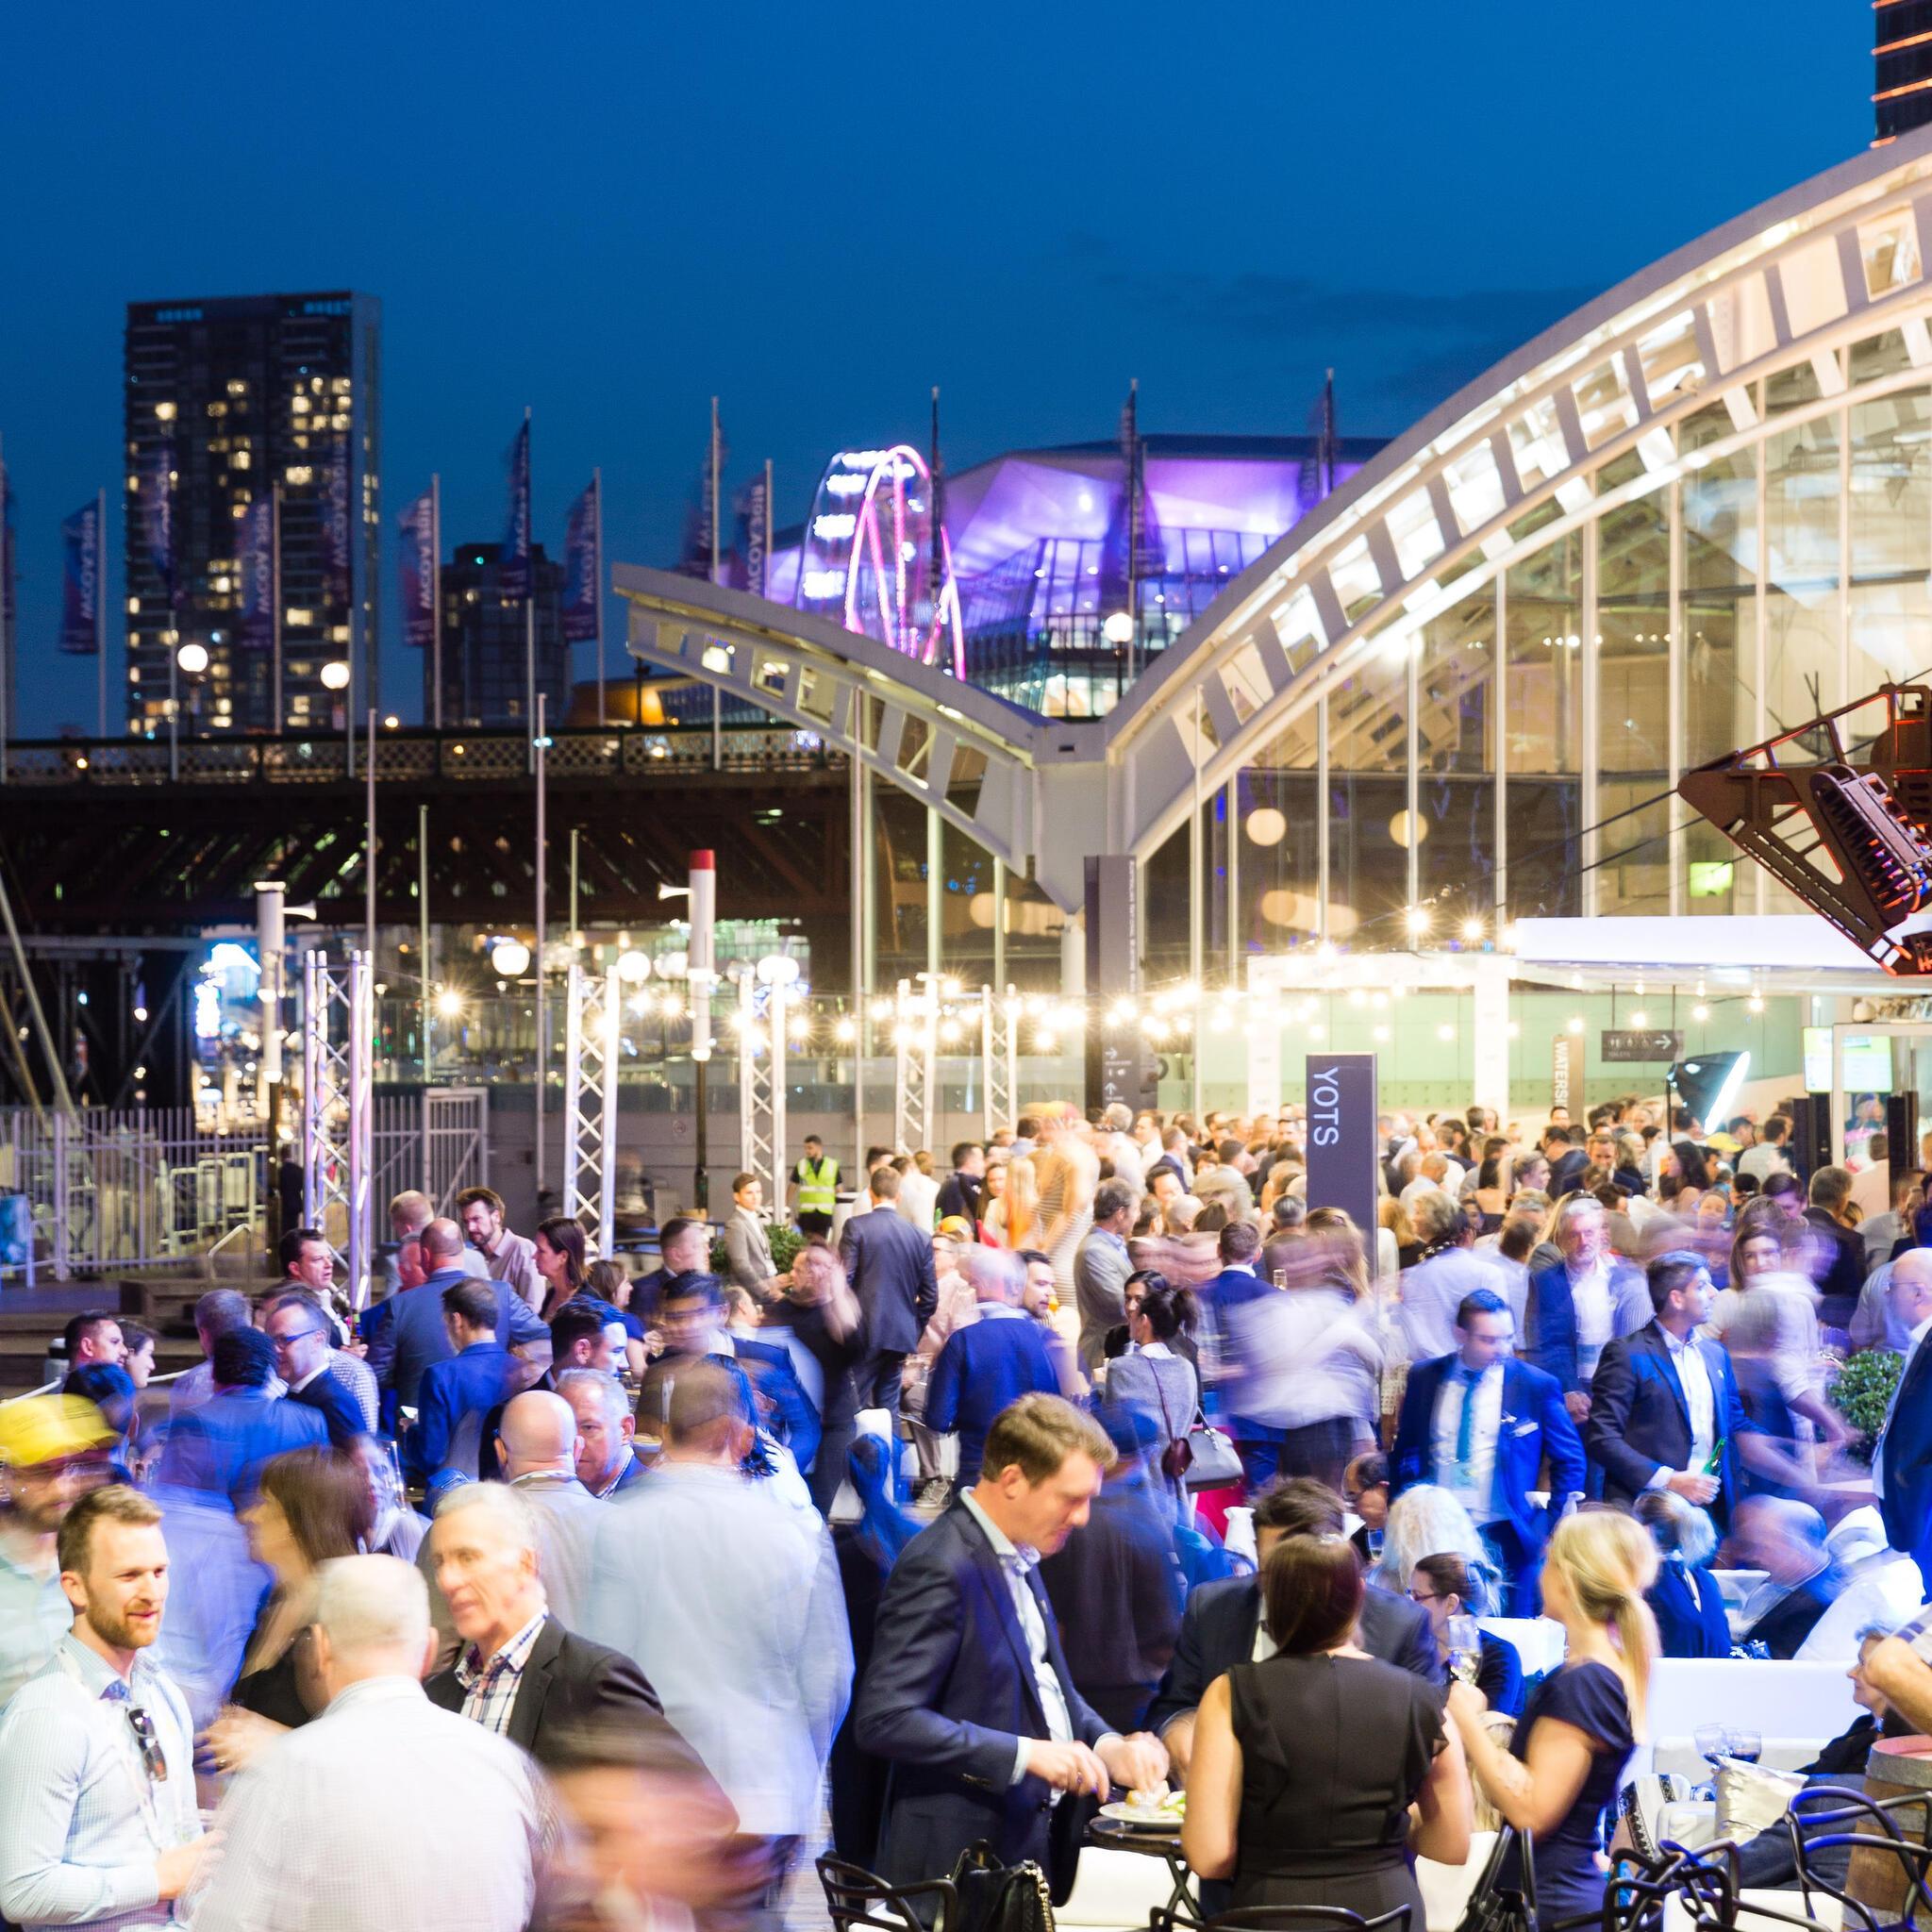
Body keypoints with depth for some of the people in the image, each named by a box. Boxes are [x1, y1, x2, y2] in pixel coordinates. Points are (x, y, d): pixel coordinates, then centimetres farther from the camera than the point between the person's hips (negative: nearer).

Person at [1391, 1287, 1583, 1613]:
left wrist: (1550, 1530, 0)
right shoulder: (1424, 1378, 5)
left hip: (1504, 1538, -2)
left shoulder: (1537, 1386, -2)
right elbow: (1405, 1451, 15)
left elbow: (1570, 1462, 5)